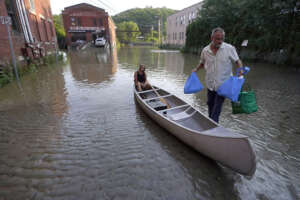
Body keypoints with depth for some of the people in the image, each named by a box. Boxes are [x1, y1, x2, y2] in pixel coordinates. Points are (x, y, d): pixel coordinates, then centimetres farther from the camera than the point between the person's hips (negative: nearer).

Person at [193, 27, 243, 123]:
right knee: (210, 104, 19)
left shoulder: (230, 48, -8)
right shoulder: (205, 50, 1)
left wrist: (240, 69, -17)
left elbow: (237, 61, 1)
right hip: (210, 84, 4)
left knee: (217, 108, -5)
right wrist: (196, 69, 0)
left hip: (223, 84, -4)